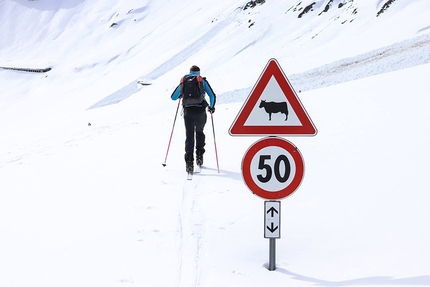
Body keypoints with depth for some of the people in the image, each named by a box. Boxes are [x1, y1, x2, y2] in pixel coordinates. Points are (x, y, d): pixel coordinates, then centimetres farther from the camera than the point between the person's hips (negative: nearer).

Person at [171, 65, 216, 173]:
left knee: (189, 136, 3)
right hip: (200, 111, -1)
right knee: (200, 132, 23)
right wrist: (211, 107, 18)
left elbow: (173, 97, 19)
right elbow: (212, 96, 1)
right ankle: (199, 157, 16)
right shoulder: (202, 81, 8)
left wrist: (181, 95, 40)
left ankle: (189, 162, -9)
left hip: (188, 112, 1)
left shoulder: (184, 81, 13)